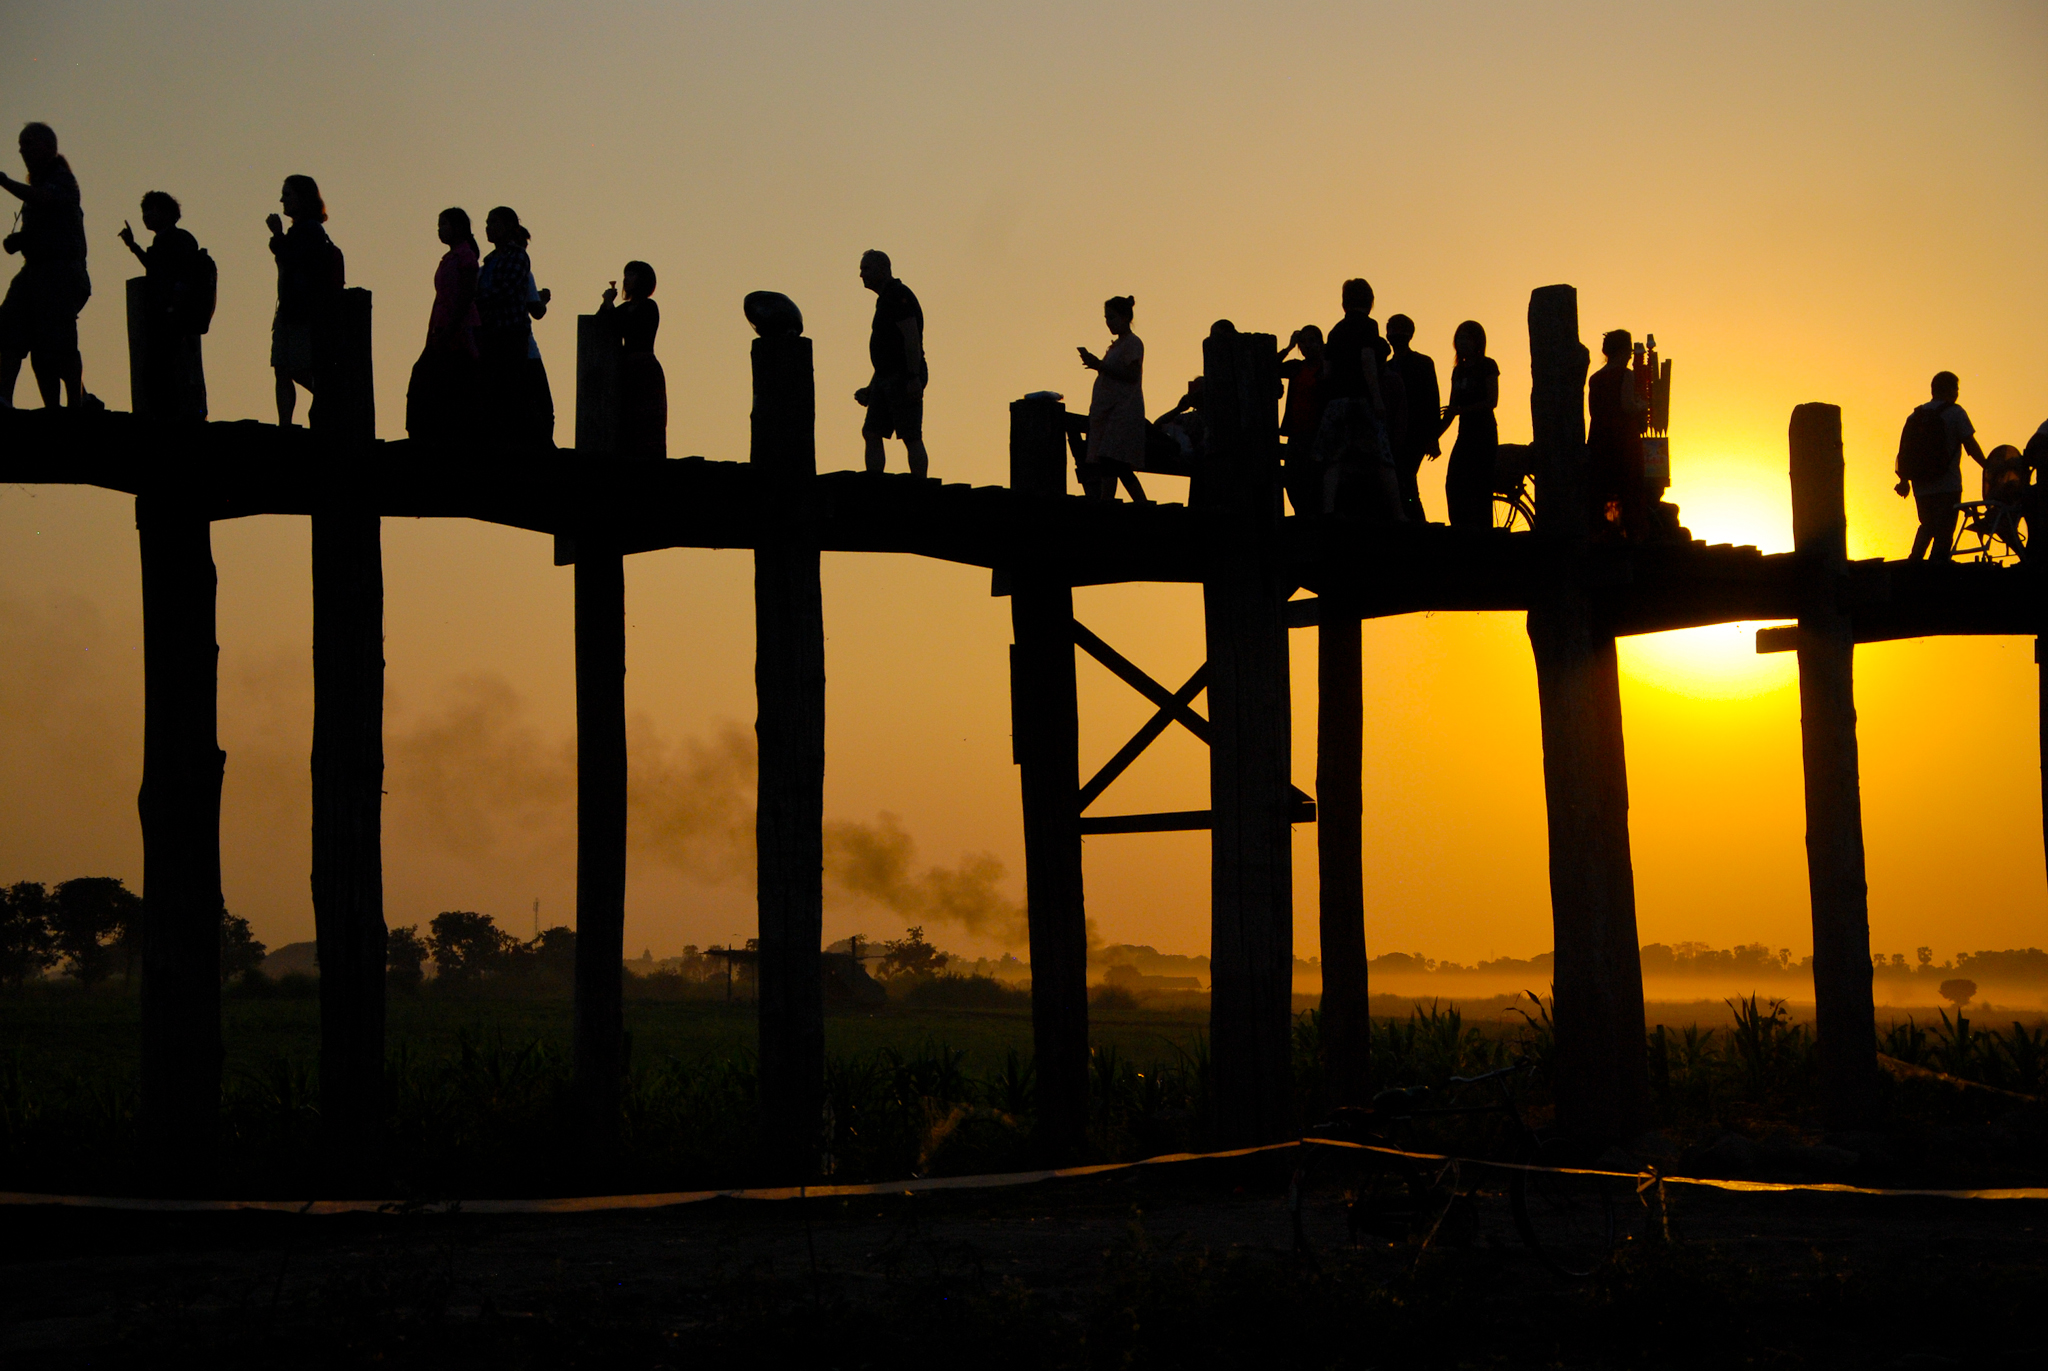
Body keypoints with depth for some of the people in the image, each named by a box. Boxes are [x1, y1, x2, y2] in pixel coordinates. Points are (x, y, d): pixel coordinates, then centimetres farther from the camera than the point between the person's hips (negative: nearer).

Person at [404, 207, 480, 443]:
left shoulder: (465, 256, -8)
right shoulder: (450, 257, 19)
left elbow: (467, 297, -16)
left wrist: (447, 330, -21)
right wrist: (433, 331, 17)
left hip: (460, 331, -10)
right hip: (444, 333, 10)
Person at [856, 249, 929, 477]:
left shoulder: (898, 295, -9)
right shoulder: (885, 299, 21)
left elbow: (911, 338, -19)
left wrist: (914, 378, -26)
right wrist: (870, 389, 24)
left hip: (904, 379, -10)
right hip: (887, 379, 10)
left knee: (911, 438, -9)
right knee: (871, 433, 5)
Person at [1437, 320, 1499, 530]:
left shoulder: (1487, 366, -3)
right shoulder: (1459, 370, 17)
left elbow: (1492, 401, -12)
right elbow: (1452, 408, 18)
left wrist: (1461, 409, -23)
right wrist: (1434, 436, 10)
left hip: (1484, 433, -7)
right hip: (1465, 433, 7)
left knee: (1480, 486, -12)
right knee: (1453, 485, -2)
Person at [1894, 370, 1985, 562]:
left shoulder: (1915, 415, 11)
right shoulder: (1954, 413, -5)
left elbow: (1904, 450, 8)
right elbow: (1971, 446, -6)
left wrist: (1904, 480, 16)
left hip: (1921, 487, 6)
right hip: (1947, 486, -6)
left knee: (1927, 526, 23)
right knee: (1944, 532, -3)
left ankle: (1913, 564, 15)